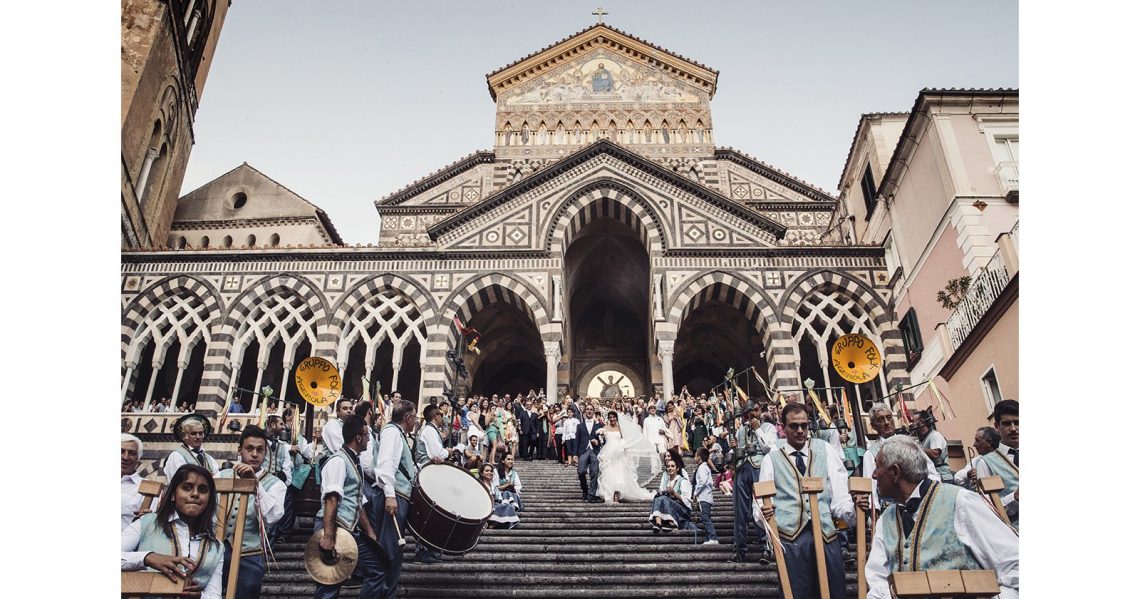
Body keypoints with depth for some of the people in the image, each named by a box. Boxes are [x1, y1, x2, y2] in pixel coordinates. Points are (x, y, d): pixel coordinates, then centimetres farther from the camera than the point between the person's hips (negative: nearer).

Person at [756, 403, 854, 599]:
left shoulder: (826, 450, 12)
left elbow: (839, 489, 3)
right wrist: (763, 512, -15)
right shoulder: (772, 458, 10)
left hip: (826, 532, 1)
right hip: (790, 535, -1)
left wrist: (852, 512, -16)